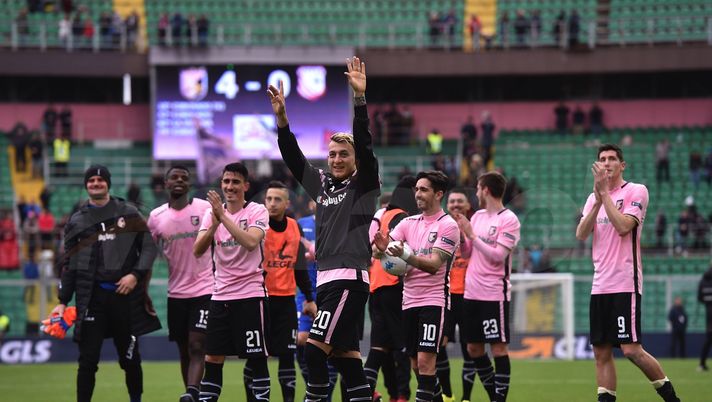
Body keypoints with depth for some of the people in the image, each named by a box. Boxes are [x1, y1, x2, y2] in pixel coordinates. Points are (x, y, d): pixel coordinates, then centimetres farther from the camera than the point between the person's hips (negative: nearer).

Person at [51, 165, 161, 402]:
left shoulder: (128, 213, 9)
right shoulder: (77, 221, 12)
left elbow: (148, 246, 5)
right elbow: (69, 264, 11)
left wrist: (135, 275, -10)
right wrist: (63, 301, 4)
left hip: (125, 295, 0)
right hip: (91, 297, 0)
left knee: (130, 358, 8)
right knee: (88, 360, -5)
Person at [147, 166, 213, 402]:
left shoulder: (205, 209, -3)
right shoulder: (156, 217, 6)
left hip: (204, 289, -4)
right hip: (176, 292, 4)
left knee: (197, 346, -15)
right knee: (184, 350, 9)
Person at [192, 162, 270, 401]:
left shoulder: (257, 211, -4)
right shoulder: (212, 213, 8)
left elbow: (250, 242, -23)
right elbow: (198, 251, -3)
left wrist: (223, 216, -24)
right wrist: (214, 223, -19)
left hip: (250, 294, -4)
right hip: (220, 295, 4)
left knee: (257, 359, -3)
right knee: (212, 359, 3)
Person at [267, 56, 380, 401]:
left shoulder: (364, 184, -2)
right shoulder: (321, 184, 15)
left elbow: (364, 144, -14)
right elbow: (292, 156, 13)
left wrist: (360, 98, -24)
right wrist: (281, 117, 1)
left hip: (350, 279, -7)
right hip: (325, 279, 8)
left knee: (315, 349, -16)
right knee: (344, 355, 7)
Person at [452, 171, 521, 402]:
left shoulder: (509, 219, -9)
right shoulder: (477, 216, 12)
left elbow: (498, 256, -17)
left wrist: (471, 234, -15)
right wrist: (460, 232, 0)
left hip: (494, 294, -8)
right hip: (471, 293, 8)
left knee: (498, 347, -6)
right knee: (473, 348, 10)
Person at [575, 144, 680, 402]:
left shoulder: (636, 191, -3)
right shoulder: (594, 198, 15)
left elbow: (623, 226, -17)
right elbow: (581, 234, 2)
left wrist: (605, 192, -14)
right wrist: (598, 200, -9)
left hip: (625, 284, -6)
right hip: (600, 285, 6)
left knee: (631, 349, -12)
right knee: (601, 352, 2)